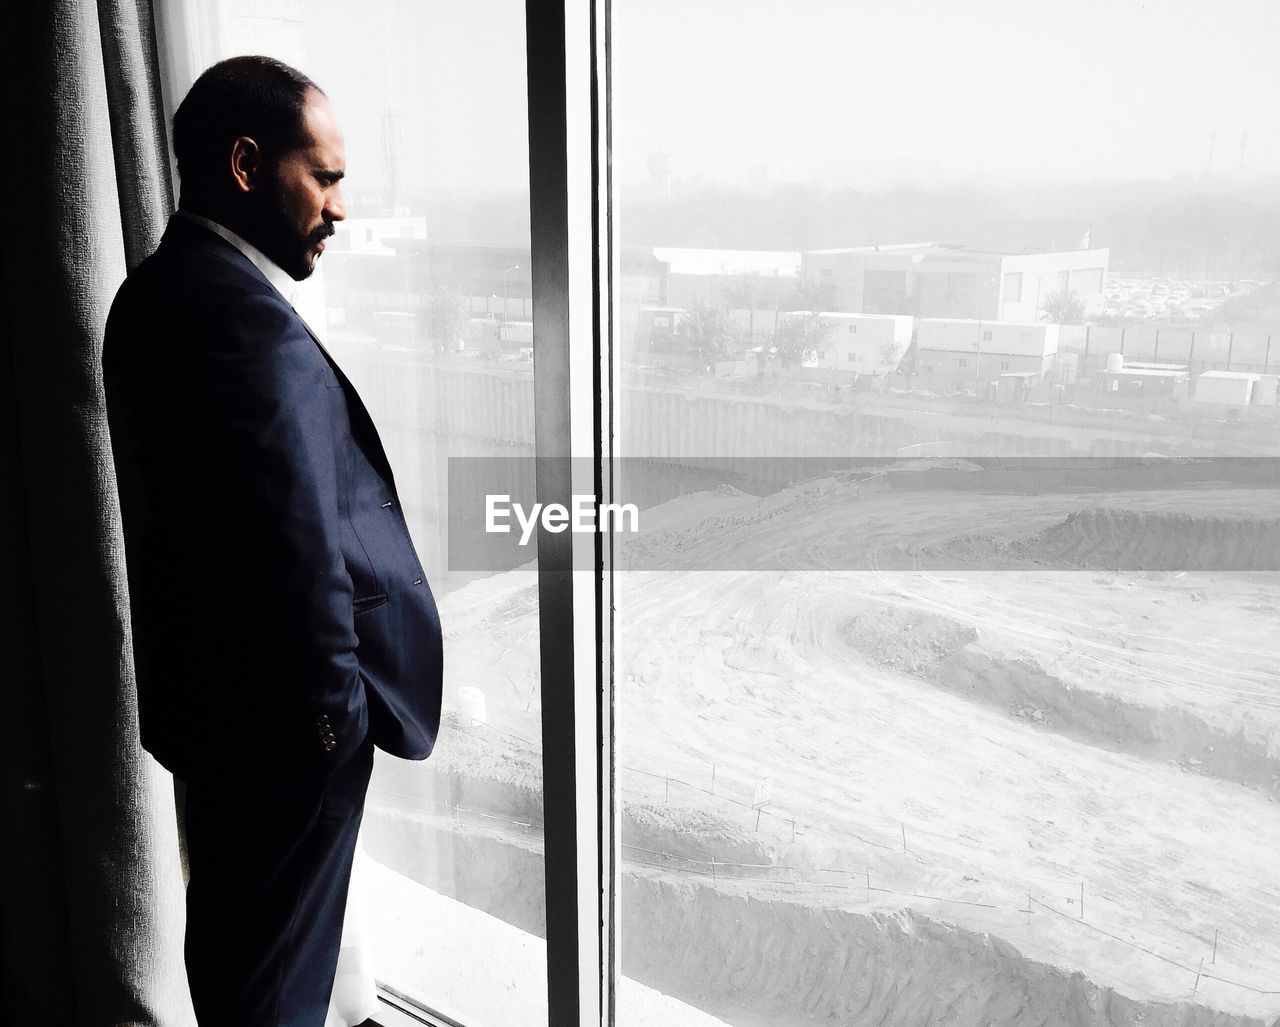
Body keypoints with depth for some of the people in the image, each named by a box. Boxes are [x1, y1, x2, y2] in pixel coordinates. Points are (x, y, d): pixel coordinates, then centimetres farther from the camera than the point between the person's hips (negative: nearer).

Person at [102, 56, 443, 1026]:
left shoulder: (157, 290, 8)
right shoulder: (246, 317, -25)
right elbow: (297, 542, -26)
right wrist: (338, 704, -14)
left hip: (206, 685, 10)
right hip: (278, 704, -10)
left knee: (231, 934, 26)